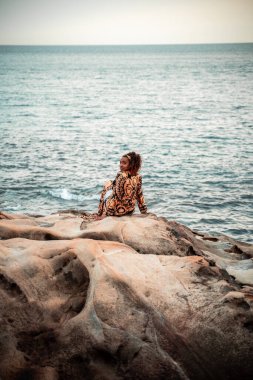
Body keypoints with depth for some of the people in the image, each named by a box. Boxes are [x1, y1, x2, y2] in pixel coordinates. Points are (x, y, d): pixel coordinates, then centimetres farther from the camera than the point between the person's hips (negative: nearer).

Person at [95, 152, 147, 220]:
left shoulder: (121, 176, -22)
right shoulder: (138, 177, -5)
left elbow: (115, 195, -23)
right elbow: (139, 195, 2)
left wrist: (105, 213, -20)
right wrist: (144, 211, 14)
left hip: (118, 211, -6)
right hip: (130, 211, 6)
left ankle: (100, 214, 23)